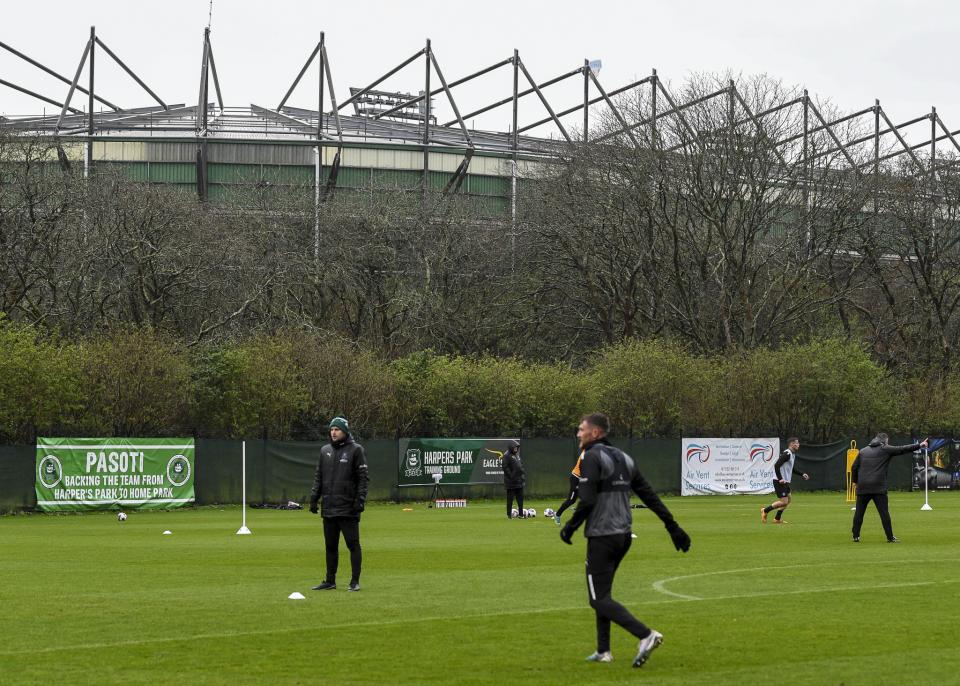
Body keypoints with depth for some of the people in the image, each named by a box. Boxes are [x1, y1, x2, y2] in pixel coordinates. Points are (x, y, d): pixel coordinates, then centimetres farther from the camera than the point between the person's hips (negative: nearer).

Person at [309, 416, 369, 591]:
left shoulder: (355, 450, -2)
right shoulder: (325, 450, 14)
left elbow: (363, 478, -5)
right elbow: (318, 477, 18)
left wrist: (360, 500, -14)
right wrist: (314, 498, 10)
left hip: (348, 508, -6)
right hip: (328, 508, 6)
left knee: (353, 544, -3)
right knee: (330, 546, 9)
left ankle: (355, 581, 0)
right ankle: (330, 581, 15)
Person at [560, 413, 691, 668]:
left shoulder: (592, 457, -10)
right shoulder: (623, 458, 15)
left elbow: (587, 500, -20)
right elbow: (650, 496, 13)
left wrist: (570, 528, -6)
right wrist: (673, 527, 13)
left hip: (602, 537, -9)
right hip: (624, 536, 9)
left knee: (599, 598, -7)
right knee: (602, 592, 20)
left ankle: (646, 635, -23)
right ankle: (603, 651, 20)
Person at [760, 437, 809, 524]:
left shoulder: (792, 455, 15)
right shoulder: (787, 454, -17)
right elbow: (776, 465, -23)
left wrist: (802, 474, 20)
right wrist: (780, 479, -26)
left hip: (785, 481, 10)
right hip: (780, 481, -10)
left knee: (788, 499, 14)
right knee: (784, 501, -11)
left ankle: (777, 519, 18)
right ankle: (765, 510, 1)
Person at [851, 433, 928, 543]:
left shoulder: (863, 451, 15)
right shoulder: (885, 450, 3)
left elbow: (854, 467, 15)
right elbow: (903, 449, 3)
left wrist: (855, 481, 27)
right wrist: (919, 445, 9)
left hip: (862, 487, 4)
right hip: (878, 487, -4)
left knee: (859, 512, 8)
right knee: (884, 512, 0)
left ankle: (856, 536, 8)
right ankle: (890, 537, 0)